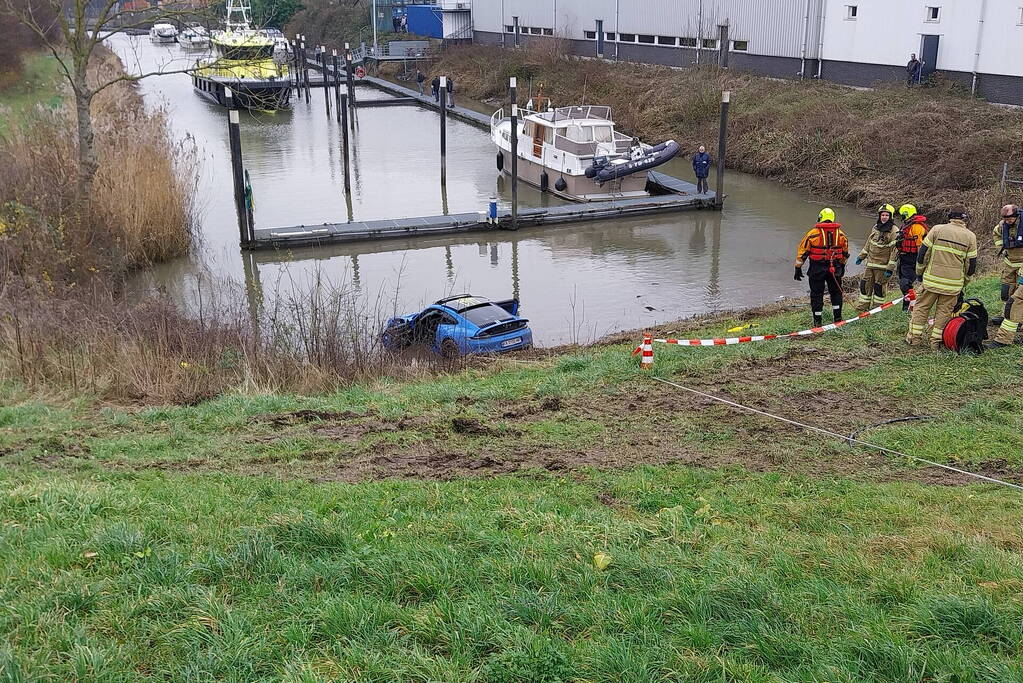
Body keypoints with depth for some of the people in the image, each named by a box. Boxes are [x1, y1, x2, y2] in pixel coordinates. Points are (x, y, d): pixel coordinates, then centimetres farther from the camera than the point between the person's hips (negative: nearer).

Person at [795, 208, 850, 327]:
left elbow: (802, 251, -7)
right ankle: (838, 317, 22)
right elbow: (845, 253, 15)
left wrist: (798, 268, 0)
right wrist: (842, 266, 29)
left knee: (817, 294, 6)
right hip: (835, 268, 3)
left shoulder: (813, 234, -9)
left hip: (817, 269, -3)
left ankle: (818, 321, 8)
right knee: (836, 292, 20)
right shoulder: (841, 234, 3)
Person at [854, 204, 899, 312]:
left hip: (882, 266, -6)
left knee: (879, 288, 3)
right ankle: (862, 307, 19)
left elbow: (895, 251, -14)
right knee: (865, 285, 8)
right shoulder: (875, 228, 9)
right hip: (870, 264, 6)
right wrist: (861, 256, 22)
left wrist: (890, 268, -17)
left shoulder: (894, 232, -12)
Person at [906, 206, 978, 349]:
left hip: (932, 279, -1)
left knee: (921, 307, 10)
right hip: (954, 283, 1)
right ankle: (936, 341, 12)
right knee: (944, 312, 10)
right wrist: (964, 283, 16)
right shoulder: (970, 236, 1)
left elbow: (922, 253, -3)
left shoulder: (937, 229, -4)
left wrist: (920, 272, 12)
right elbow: (971, 265, 3)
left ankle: (914, 337, 12)